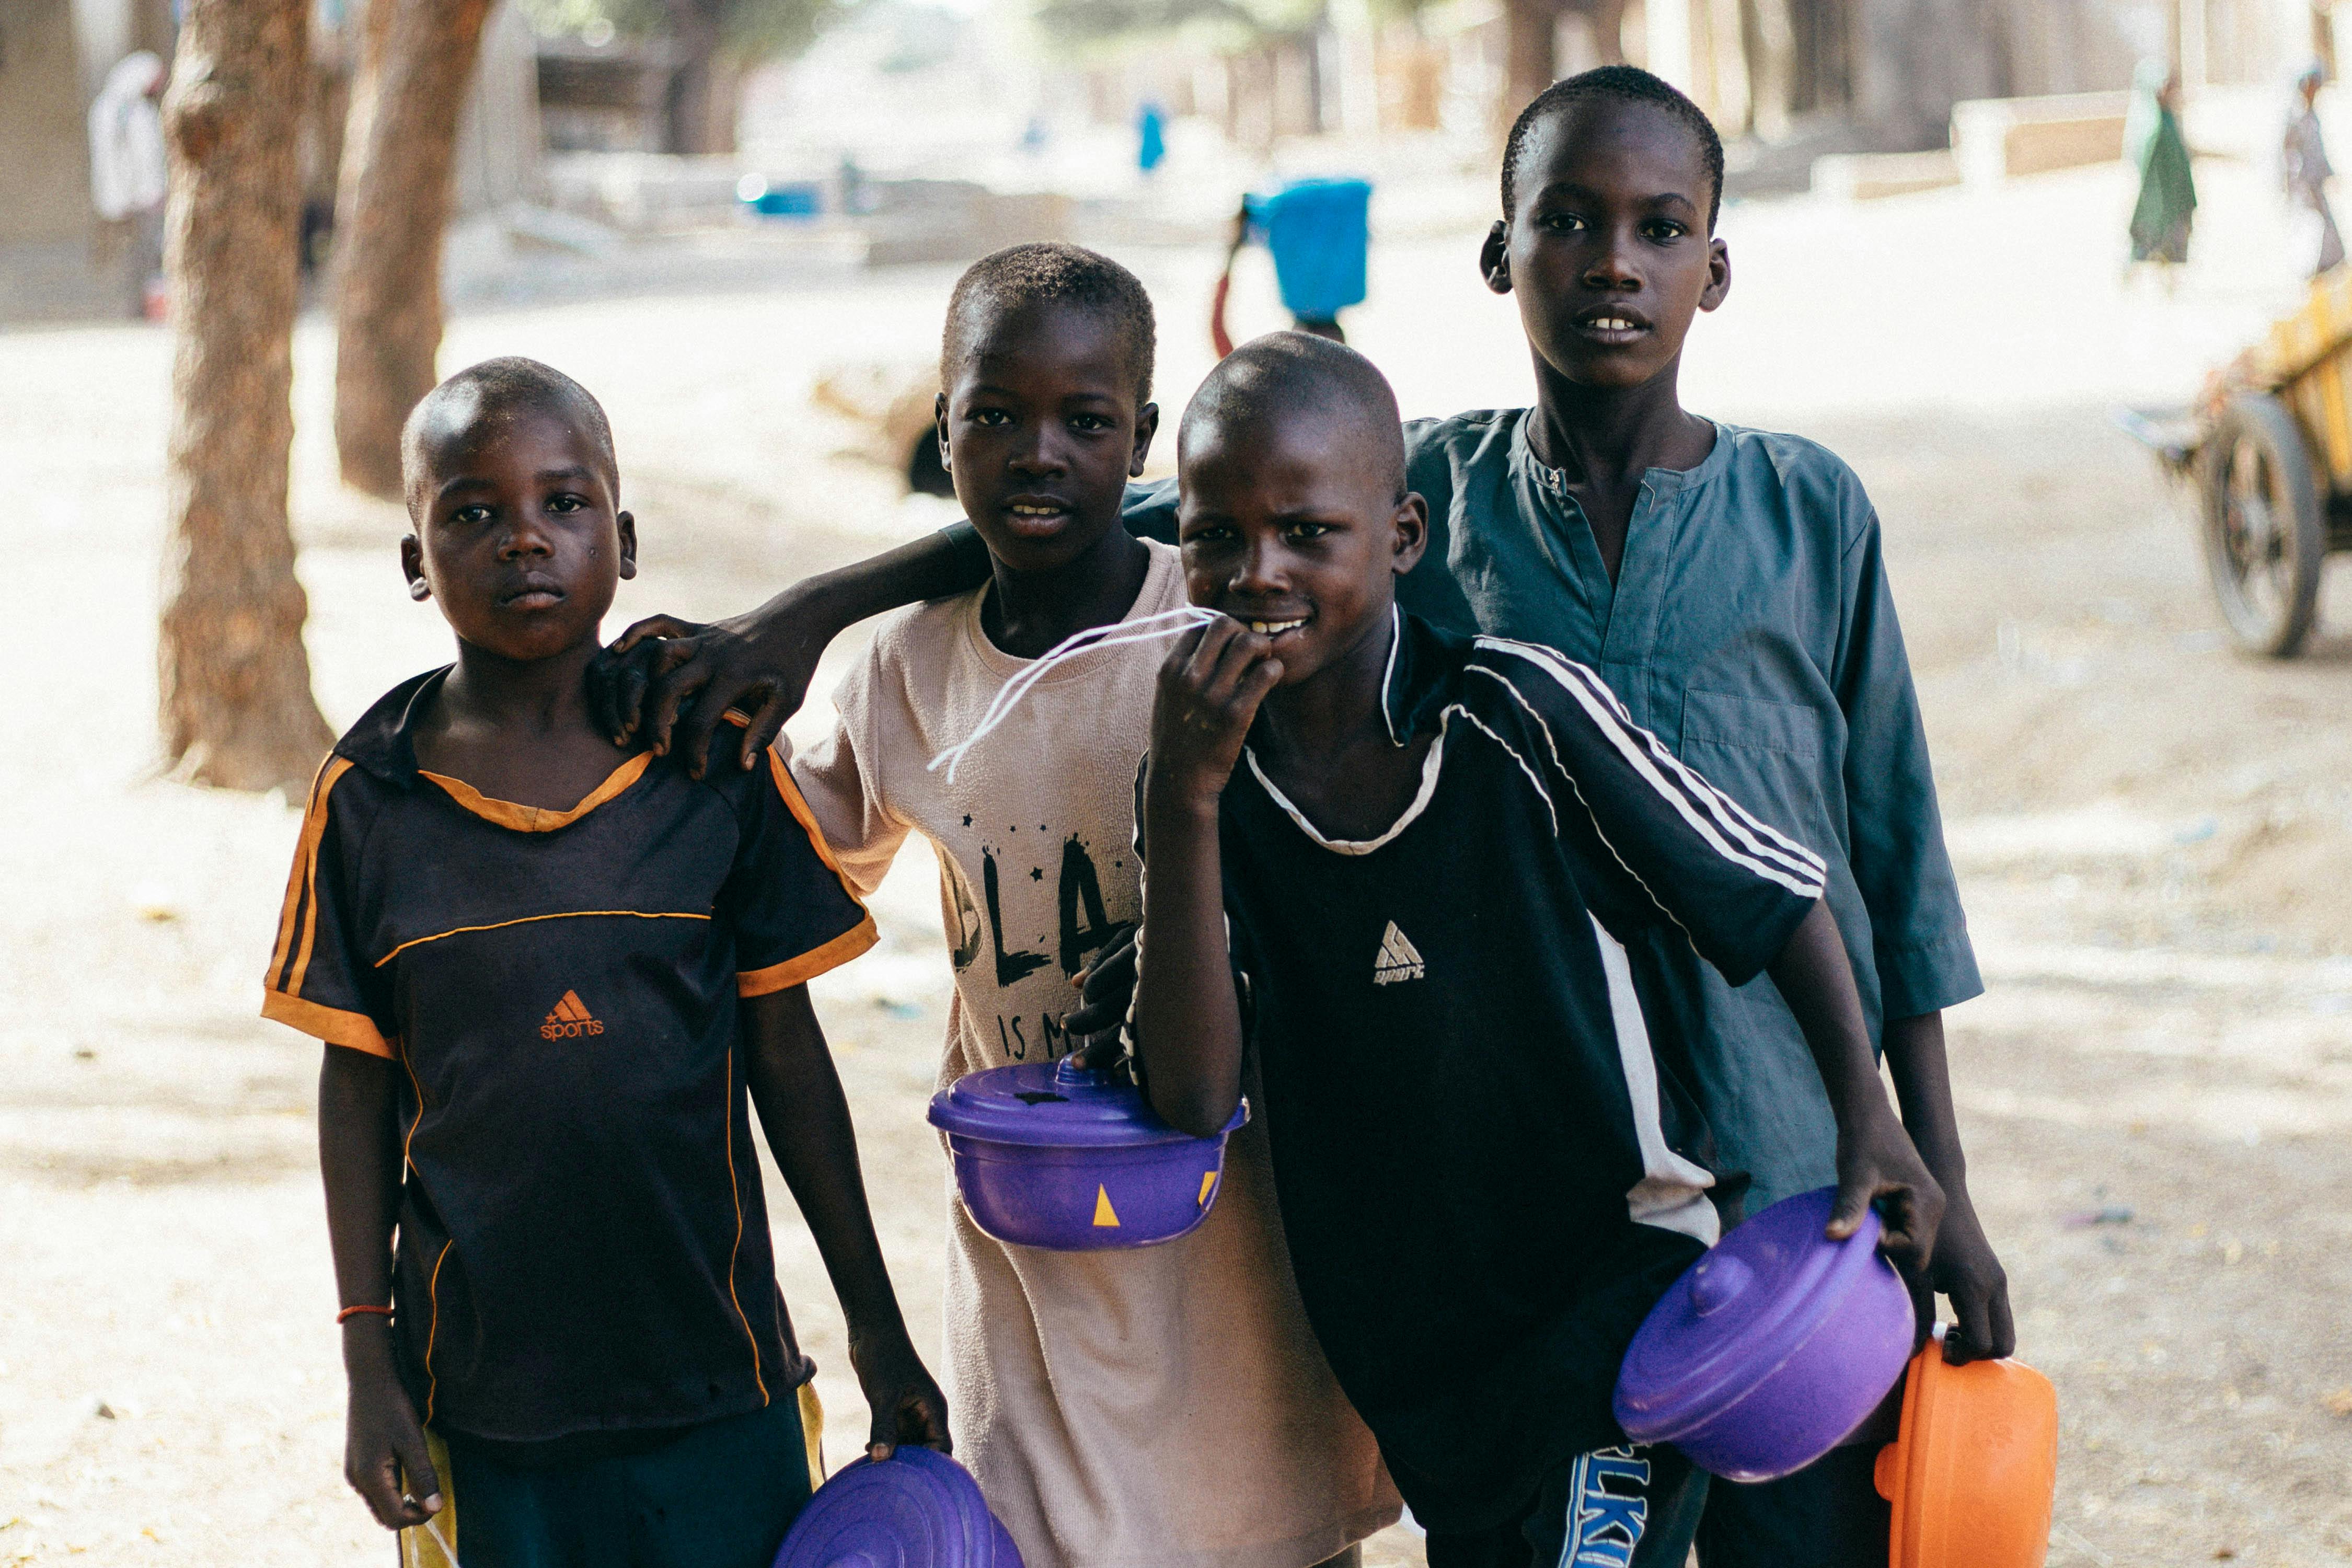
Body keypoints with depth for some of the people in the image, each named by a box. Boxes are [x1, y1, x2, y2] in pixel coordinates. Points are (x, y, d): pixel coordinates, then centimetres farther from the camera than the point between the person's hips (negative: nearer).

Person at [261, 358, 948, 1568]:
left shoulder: (715, 763, -4)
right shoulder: (372, 795, -4)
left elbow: (784, 1050, 2)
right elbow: (359, 1083, 2)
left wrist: (877, 1330, 5)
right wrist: (369, 1362, 0)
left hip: (712, 1373, 0)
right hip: (480, 1379, 0)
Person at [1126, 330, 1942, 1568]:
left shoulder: (1518, 715, -17)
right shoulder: (1206, 778, -6)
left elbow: (1773, 893, -5)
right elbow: (1194, 1097, -17)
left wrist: (1867, 1117, -13)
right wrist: (1183, 800, -24)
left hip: (1612, 1289, -4)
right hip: (1406, 1350, 4)